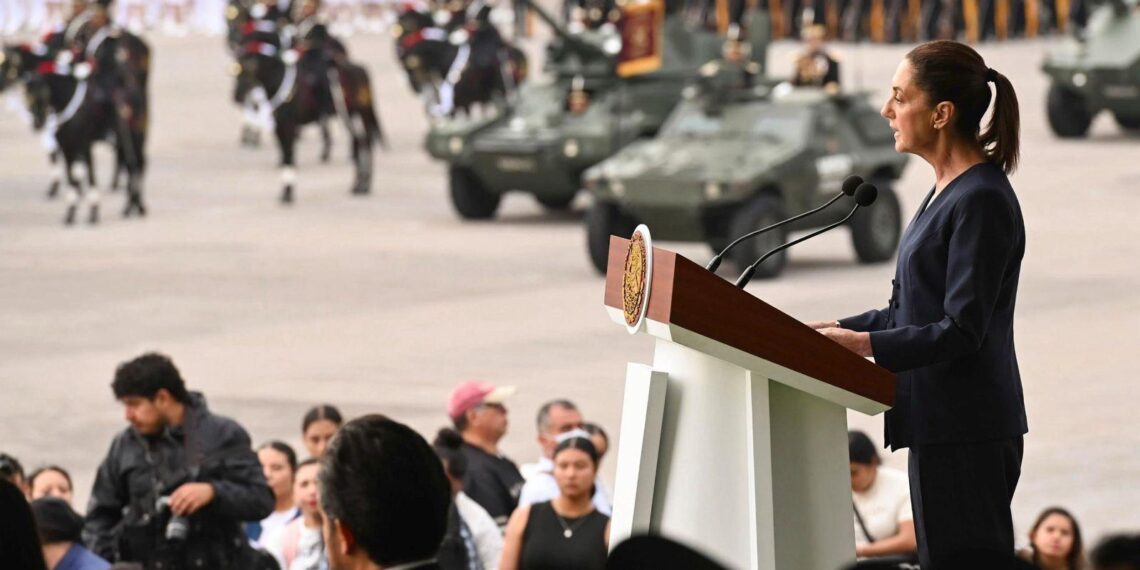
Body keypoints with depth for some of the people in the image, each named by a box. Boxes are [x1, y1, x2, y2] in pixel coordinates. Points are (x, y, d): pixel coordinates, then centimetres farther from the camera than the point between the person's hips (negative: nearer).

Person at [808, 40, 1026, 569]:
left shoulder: (981, 201, -16)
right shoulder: (945, 193, 15)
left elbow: (961, 331, -20)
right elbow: (907, 311, 20)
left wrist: (862, 343, -24)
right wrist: (834, 328, 8)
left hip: (967, 433, -10)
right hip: (940, 425, 10)